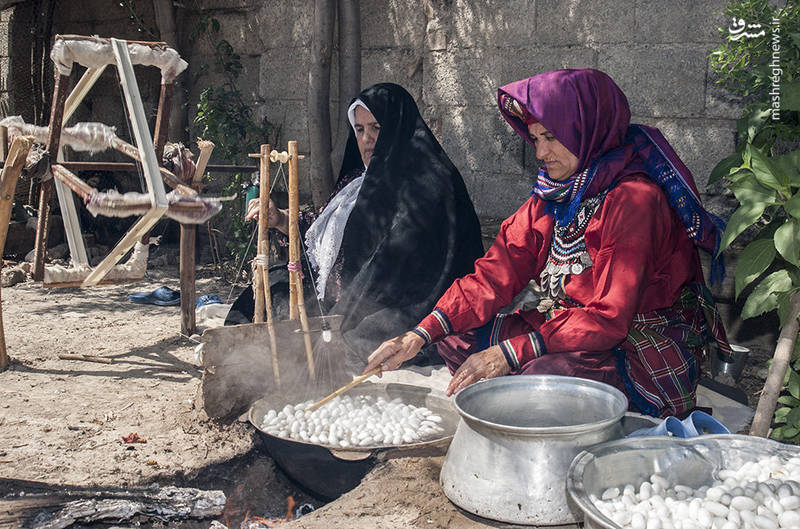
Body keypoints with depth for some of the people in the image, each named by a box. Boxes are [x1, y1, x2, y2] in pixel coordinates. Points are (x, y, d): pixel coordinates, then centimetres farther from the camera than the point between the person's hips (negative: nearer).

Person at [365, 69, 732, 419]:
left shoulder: (634, 199, -21)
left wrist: (509, 353, -30)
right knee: (455, 338, -3)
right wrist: (420, 335, -13)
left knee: (542, 377, -35)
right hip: (568, 326, 8)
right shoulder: (553, 194, 4)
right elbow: (495, 274, -2)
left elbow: (609, 317, -26)